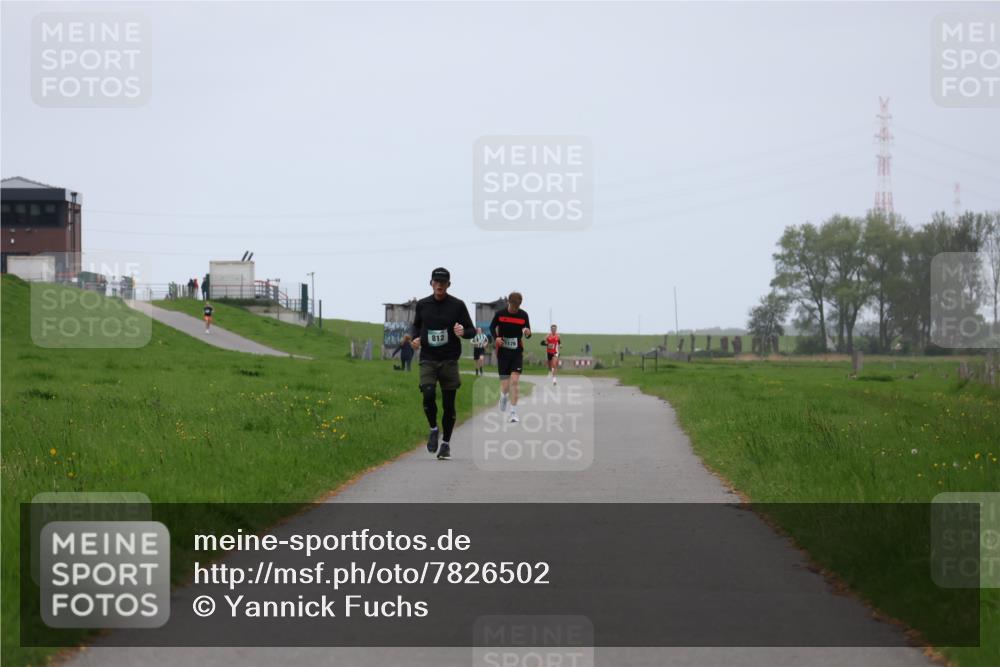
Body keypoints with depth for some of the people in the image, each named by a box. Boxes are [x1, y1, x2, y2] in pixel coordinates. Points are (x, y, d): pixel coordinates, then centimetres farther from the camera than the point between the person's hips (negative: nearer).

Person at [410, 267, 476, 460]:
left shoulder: (457, 305, 0)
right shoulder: (422, 304, 6)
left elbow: (472, 331, 3)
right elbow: (416, 325, 23)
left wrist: (463, 332, -20)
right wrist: (414, 338, 1)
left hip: (449, 361, -1)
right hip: (428, 360, 1)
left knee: (448, 404, 1)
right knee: (428, 395, -20)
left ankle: (446, 444, 16)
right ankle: (433, 430, 7)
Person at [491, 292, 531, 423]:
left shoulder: (523, 315, 0)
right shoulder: (500, 314, -3)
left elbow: (528, 333, 6)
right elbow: (492, 327, 10)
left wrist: (528, 333, -20)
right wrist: (496, 337, -10)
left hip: (517, 353, 0)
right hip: (503, 353, 0)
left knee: (514, 381, -14)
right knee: (505, 386, 0)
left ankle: (513, 413, -12)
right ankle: (503, 397, 38)